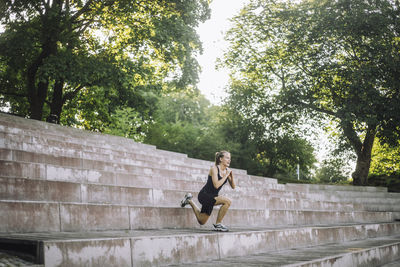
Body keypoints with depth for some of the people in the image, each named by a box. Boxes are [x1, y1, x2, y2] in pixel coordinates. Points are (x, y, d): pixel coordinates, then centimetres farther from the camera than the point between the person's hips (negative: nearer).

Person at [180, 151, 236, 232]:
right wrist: (226, 175, -24)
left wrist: (231, 176, -14)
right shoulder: (214, 169, -19)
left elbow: (233, 187, 1)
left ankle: (189, 201, 34)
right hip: (204, 195, -8)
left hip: (212, 197, 8)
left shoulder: (227, 170, 0)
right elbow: (216, 185, -30)